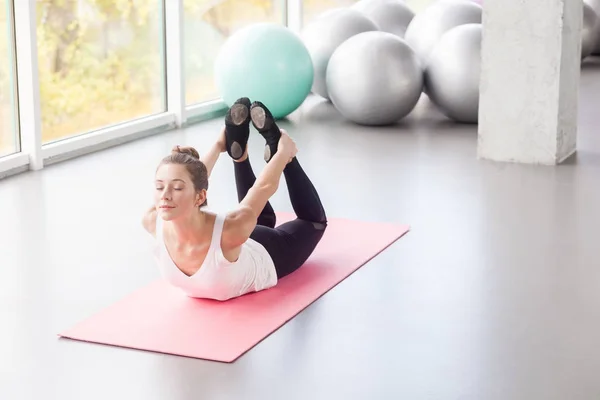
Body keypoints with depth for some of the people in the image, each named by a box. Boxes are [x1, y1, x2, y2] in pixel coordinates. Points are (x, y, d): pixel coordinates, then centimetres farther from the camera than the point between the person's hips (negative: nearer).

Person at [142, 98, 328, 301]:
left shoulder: (228, 232, -46)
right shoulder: (153, 222, -35)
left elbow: (266, 186, -28)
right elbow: (197, 177, -18)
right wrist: (218, 146, -1)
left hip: (267, 260, -3)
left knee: (313, 220, 29)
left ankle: (275, 145, 25)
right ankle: (238, 147, 32)